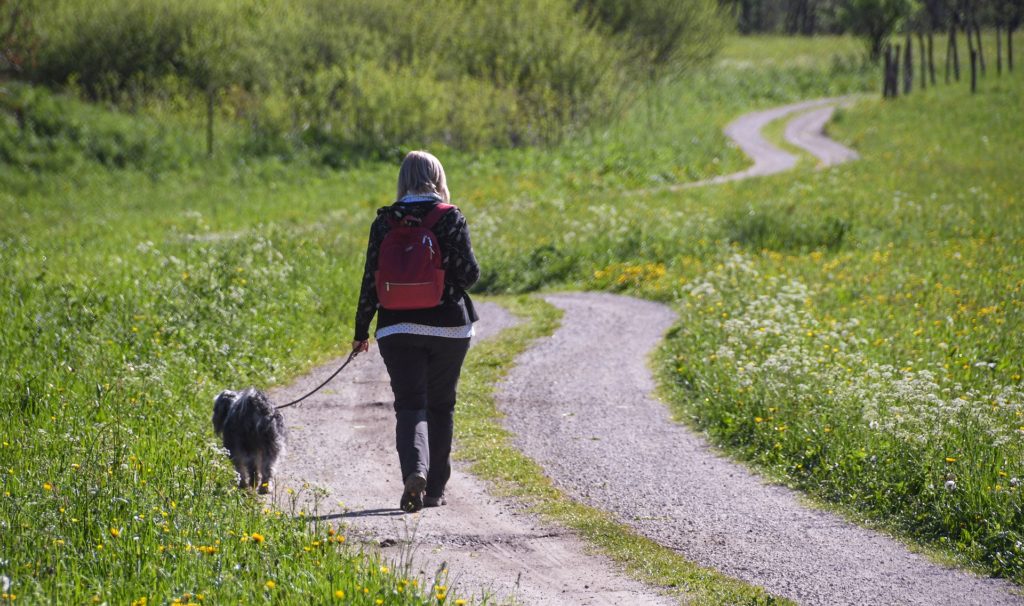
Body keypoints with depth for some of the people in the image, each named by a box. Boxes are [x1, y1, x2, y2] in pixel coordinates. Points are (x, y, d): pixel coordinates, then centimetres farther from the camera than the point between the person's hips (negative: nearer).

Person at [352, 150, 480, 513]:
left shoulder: (386, 221, -1)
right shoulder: (451, 218, -5)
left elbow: (371, 278, 0)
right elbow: (469, 273, -10)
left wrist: (361, 331, 8)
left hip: (398, 328, 0)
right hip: (448, 326, 0)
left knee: (409, 405, -1)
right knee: (441, 406, 14)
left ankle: (415, 471, -27)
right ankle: (435, 489, 18)